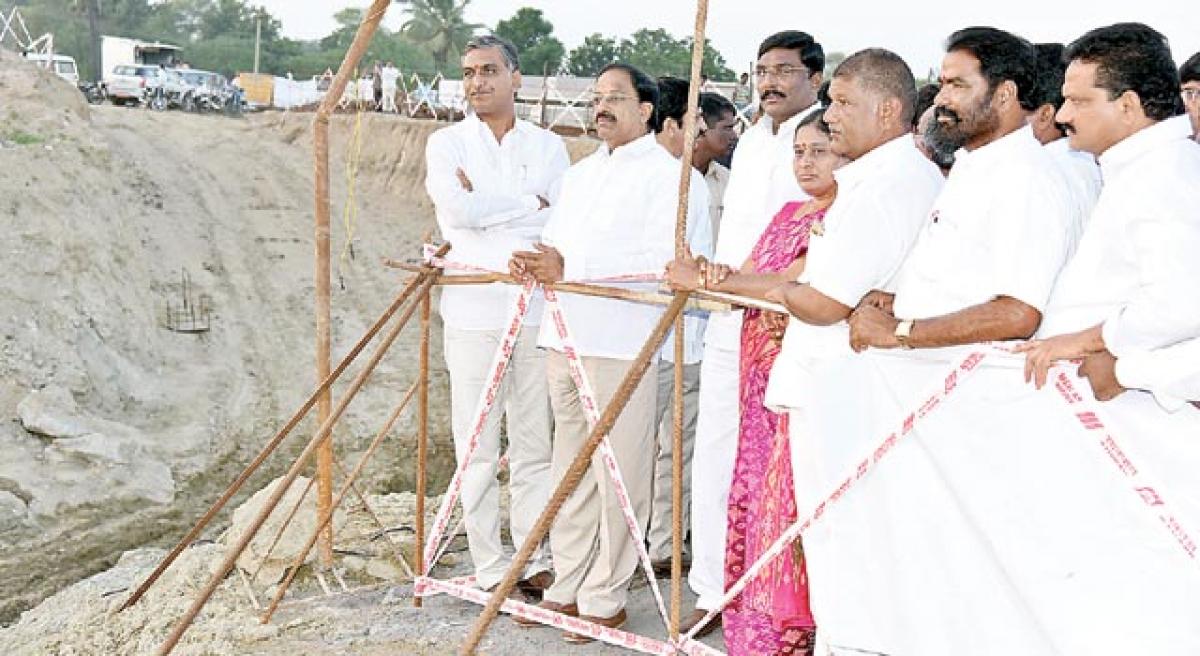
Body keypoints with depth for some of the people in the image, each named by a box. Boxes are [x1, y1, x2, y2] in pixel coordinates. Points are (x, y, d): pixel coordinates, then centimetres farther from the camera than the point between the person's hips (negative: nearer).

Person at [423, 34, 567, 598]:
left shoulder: (547, 145, 10)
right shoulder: (447, 143, 5)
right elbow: (458, 210, -13)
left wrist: (486, 207, -9)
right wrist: (530, 204, -7)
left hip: (537, 311, 2)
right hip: (474, 313, -2)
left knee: (535, 444, 7)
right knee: (479, 447, 1)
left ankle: (535, 560, 16)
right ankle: (489, 568, 10)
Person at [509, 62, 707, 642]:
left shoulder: (667, 175, -4)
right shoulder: (579, 174, 23)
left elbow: (659, 260, -16)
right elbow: (556, 240, 20)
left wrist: (570, 268, -21)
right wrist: (534, 263, -5)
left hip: (622, 344, -8)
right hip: (565, 338, 8)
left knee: (617, 476, -4)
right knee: (570, 468, 13)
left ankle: (605, 599, 6)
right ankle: (567, 588, 22)